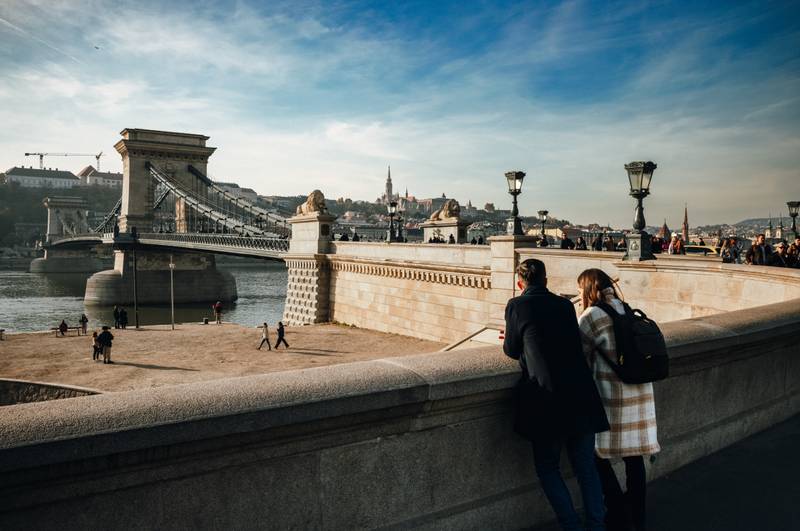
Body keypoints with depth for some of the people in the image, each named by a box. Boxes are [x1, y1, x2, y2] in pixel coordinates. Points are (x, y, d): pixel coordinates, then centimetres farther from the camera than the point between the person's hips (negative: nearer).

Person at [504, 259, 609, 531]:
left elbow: (512, 351, 4)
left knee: (547, 467, 14)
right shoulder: (565, 304, 9)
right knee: (586, 468, 17)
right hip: (582, 396, 5)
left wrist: (510, 340, 28)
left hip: (548, 400, -4)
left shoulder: (516, 306, -4)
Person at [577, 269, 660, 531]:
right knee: (634, 456, 15)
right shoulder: (627, 311, 10)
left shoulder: (593, 315, -11)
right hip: (641, 394, 7)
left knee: (597, 452, 8)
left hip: (614, 398, -7)